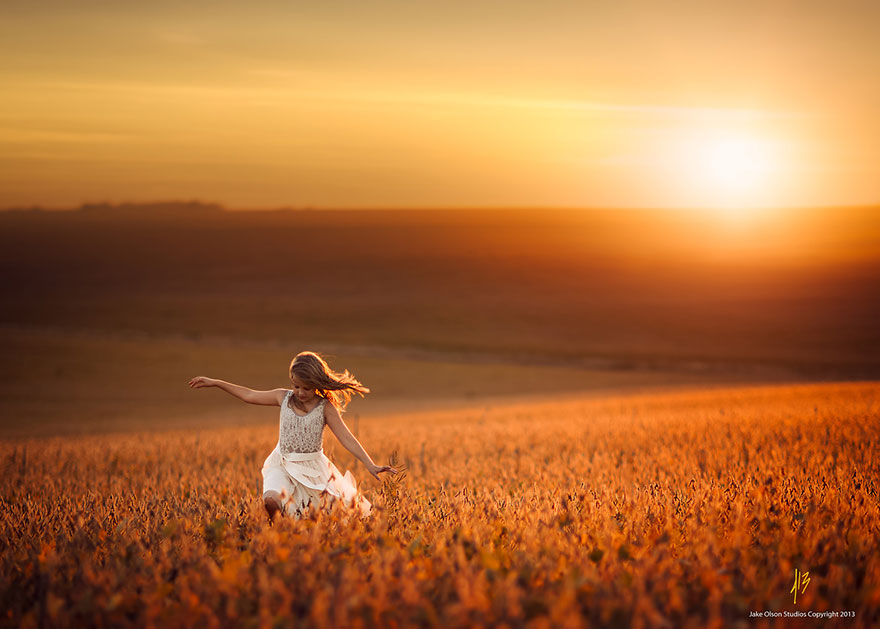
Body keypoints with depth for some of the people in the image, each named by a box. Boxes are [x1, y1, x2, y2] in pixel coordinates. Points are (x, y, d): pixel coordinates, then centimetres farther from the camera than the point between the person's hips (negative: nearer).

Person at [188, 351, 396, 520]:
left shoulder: (326, 407, -9)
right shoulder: (283, 397, 0)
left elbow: (346, 438, -15)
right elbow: (249, 395, 12)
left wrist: (370, 465, -25)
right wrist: (214, 382, 14)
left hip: (313, 467, -1)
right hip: (282, 465, 1)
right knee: (272, 500, -28)